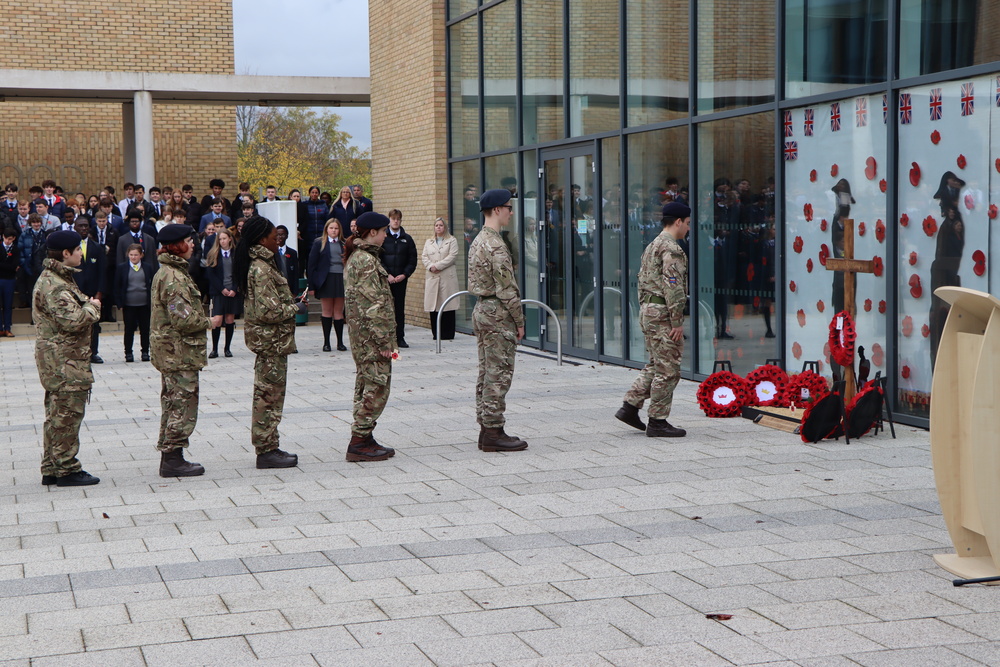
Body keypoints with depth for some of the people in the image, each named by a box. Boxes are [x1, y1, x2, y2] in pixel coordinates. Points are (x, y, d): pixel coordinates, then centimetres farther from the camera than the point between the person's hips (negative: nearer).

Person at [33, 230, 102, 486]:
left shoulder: (57, 279, 16)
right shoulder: (54, 285, -18)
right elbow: (71, 321, -26)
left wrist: (87, 305, 10)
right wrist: (92, 307, -11)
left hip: (60, 361, 11)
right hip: (64, 361, -11)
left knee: (57, 415, 15)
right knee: (67, 414, -5)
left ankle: (51, 469, 21)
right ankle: (66, 469, 1)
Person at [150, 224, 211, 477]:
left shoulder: (165, 273, 14)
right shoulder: (174, 278, -19)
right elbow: (183, 318, -24)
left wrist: (201, 319, 12)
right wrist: (208, 322, -10)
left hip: (169, 351, 11)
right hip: (180, 351, -11)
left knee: (172, 403, 15)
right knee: (183, 403, -5)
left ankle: (169, 456, 21)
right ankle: (173, 459, -1)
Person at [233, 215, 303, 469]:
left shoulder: (262, 264, 13)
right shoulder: (261, 269, -18)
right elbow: (268, 310, -23)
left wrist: (292, 305, 11)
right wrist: (295, 309, -10)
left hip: (271, 340, 10)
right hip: (270, 339, -10)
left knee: (269, 394, 13)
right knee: (269, 394, -4)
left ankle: (268, 447, 20)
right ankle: (266, 451, 1)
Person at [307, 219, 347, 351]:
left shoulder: (344, 244, 8)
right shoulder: (319, 243, 2)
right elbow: (312, 265, 0)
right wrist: (311, 286, -5)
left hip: (341, 279, 1)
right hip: (325, 280, -1)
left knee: (339, 312, 4)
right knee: (327, 311, 4)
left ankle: (340, 342, 8)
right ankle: (326, 342, 9)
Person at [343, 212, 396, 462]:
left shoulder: (355, 257, 15)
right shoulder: (367, 260, -16)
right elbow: (372, 305, -20)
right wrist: (383, 341, -19)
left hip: (360, 334, 10)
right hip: (371, 335, -10)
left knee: (366, 385, 13)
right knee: (377, 386, -7)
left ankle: (363, 439, 17)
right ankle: (359, 442, -5)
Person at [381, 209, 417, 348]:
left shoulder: (407, 239, 9)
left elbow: (412, 261, 9)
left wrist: (404, 274, -5)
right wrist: (387, 275, -12)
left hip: (401, 279, 2)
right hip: (385, 279, -2)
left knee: (400, 308, 4)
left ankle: (400, 338, 9)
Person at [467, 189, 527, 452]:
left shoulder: (479, 241, 14)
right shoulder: (495, 245, -18)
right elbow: (506, 288, -19)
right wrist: (519, 320, -12)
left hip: (481, 309, 10)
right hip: (497, 314, -10)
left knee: (486, 373, 12)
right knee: (498, 375, -6)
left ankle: (486, 429, 16)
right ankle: (493, 433, -3)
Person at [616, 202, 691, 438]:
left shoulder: (652, 246, 17)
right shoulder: (672, 249, -14)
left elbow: (642, 280, 20)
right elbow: (673, 287, -20)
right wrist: (677, 321, -18)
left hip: (647, 311, 10)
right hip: (663, 312, -10)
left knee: (655, 365, 17)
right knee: (668, 369, -3)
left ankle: (629, 407, 15)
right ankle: (657, 422, 0)